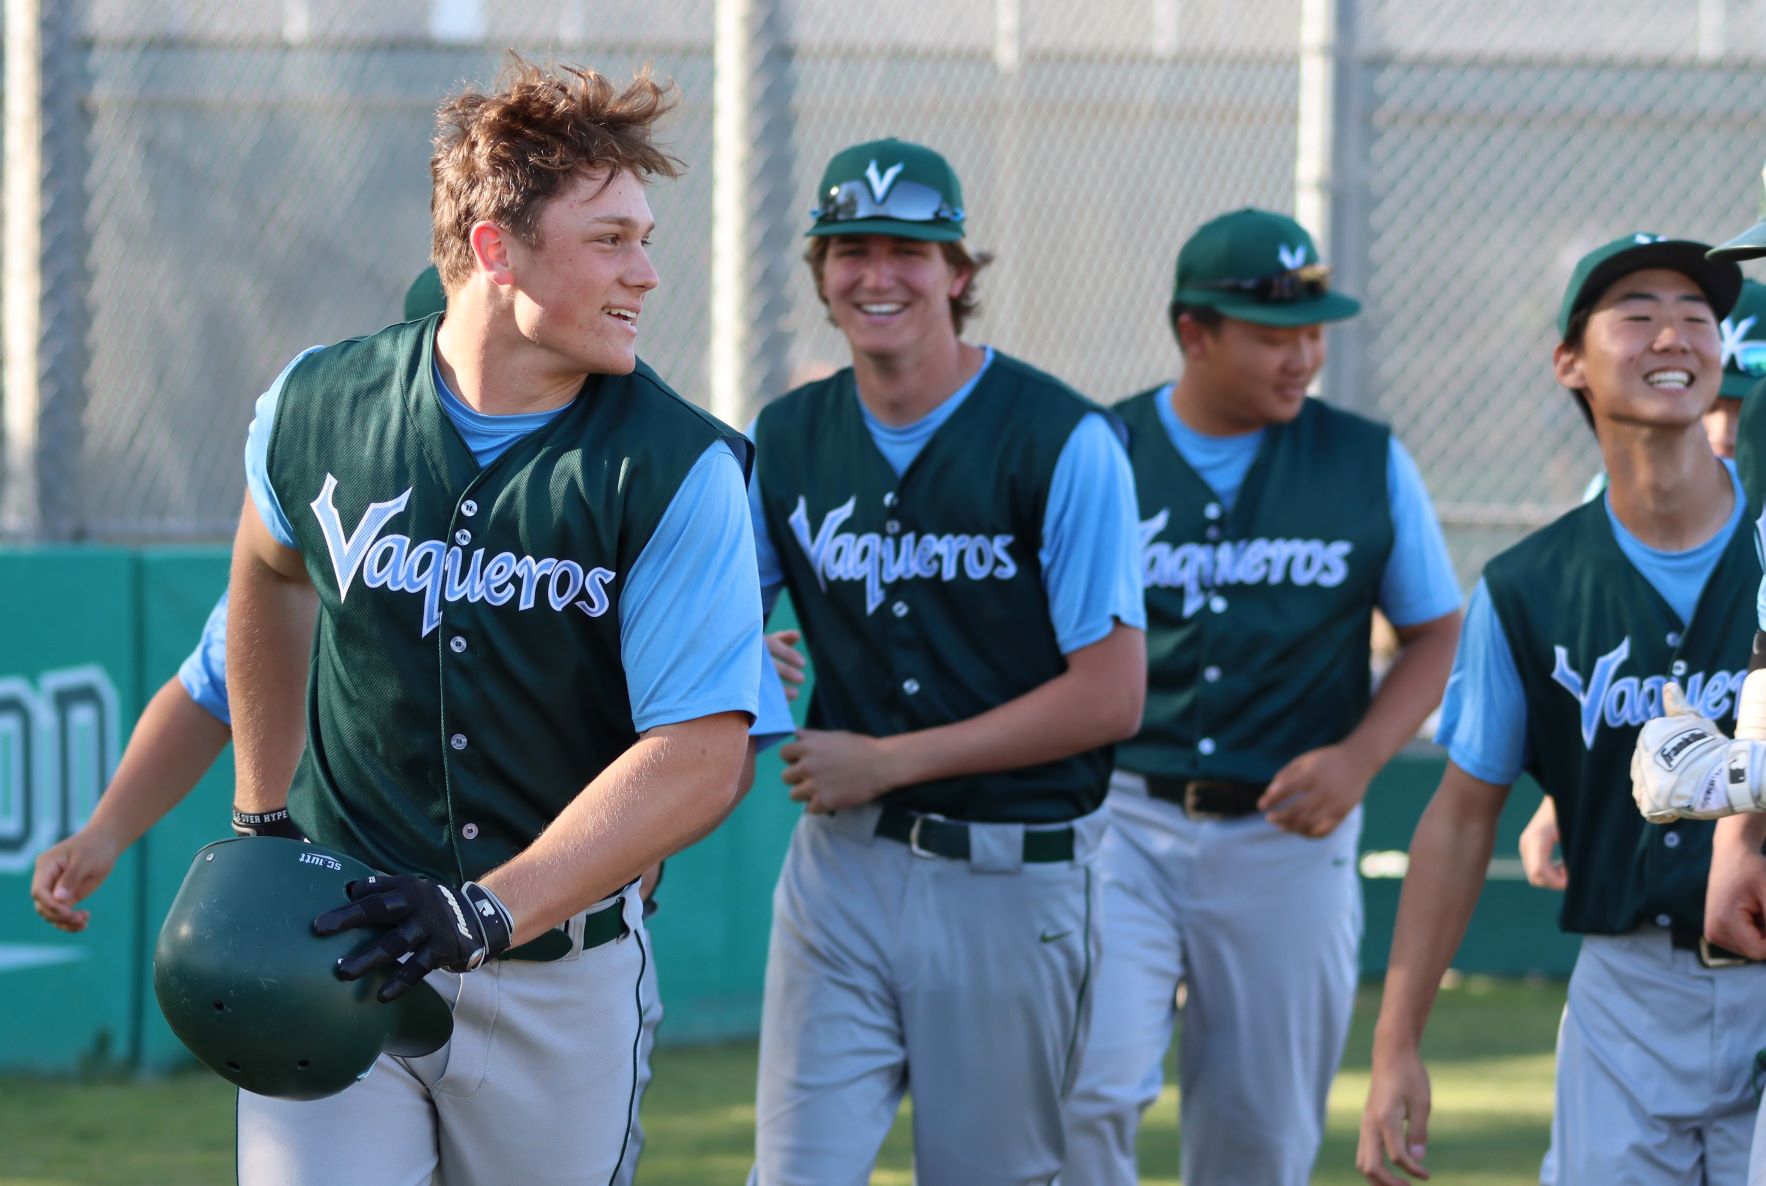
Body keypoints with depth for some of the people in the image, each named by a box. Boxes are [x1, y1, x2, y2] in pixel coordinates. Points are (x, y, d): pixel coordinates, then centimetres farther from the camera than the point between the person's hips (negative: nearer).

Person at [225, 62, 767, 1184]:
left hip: (564, 975, 0)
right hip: (339, 946, 1)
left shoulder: (679, 471, -10)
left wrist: (491, 908, -26)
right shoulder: (319, 407, -2)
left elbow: (701, 757, -16)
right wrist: (262, 817, 21)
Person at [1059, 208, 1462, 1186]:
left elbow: (1436, 634, 10)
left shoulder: (1367, 464, 5)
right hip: (1120, 820, -1)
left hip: (1289, 842, 1)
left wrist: (1357, 758, -7)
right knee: (1090, 1089, -19)